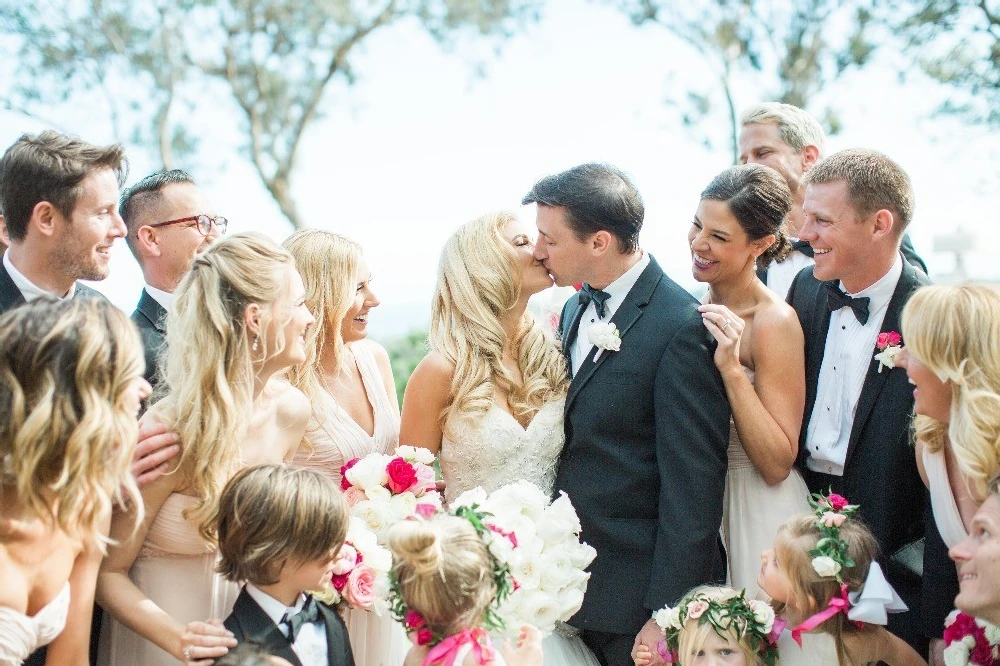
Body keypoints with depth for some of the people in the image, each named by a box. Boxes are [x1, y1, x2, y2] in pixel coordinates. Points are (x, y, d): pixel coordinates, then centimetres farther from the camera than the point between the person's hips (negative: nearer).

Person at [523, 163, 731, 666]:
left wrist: (666, 615, -18)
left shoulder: (681, 327, -18)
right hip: (576, 584, 7)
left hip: (638, 595, -7)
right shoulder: (575, 310, 8)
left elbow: (692, 487, -19)